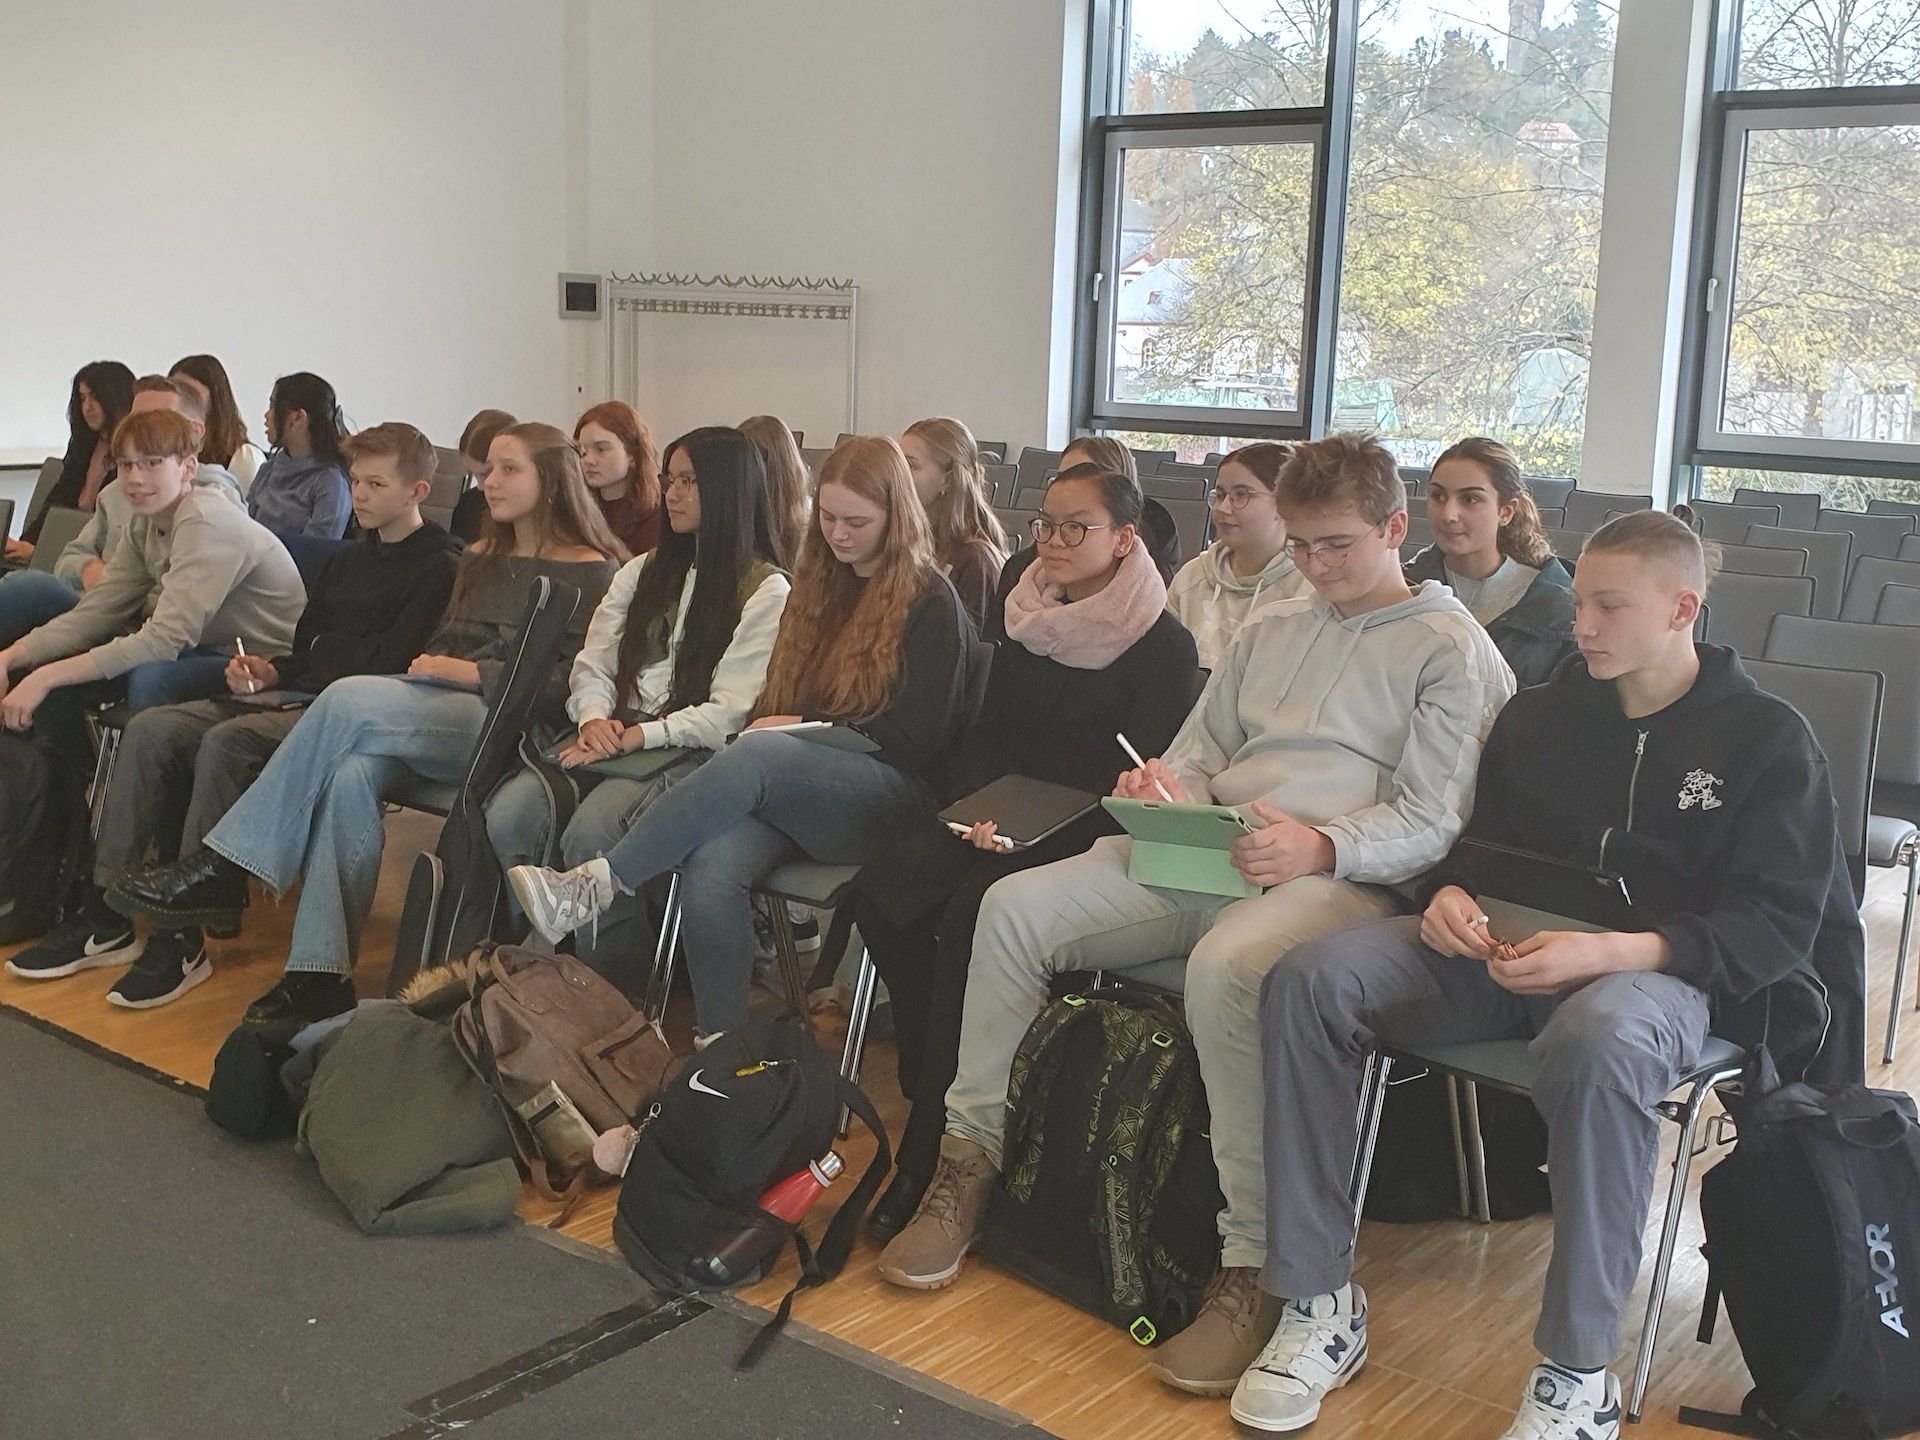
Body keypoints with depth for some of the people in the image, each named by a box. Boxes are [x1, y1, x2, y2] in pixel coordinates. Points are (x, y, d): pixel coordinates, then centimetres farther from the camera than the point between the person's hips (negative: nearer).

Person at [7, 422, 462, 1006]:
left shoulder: (439, 565, -5)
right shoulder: (347, 560, 24)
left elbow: (390, 664, -15)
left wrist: (325, 649, 1)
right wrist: (272, 671, 2)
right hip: (297, 697, 9)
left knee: (225, 743, -32)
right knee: (150, 729, -9)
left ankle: (181, 939, -26)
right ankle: (103, 910, -10)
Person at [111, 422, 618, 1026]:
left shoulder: (590, 573, 2)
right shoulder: (480, 559, 26)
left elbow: (570, 686, -8)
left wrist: (466, 672, -9)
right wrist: (431, 668, 2)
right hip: (446, 717, 7)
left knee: (349, 700, -27)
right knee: (353, 773, -27)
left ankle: (221, 871, -21)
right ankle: (322, 973, -29)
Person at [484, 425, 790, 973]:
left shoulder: (766, 590, 1)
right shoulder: (644, 571, 23)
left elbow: (729, 713, -8)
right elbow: (593, 664, 16)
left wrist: (637, 736, -15)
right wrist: (594, 718, -6)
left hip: (689, 754, -6)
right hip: (609, 737, 6)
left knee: (589, 834, -32)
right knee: (507, 815, -22)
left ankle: (604, 969, -14)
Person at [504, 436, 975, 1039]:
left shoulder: (931, 601, 2)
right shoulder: (818, 584, 22)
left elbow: (919, 739, -5)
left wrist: (802, 729, -5)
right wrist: (767, 725, -1)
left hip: (886, 798, -5)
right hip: (787, 787, 5)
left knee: (760, 756, -36)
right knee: (709, 868, -29)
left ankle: (596, 883, -38)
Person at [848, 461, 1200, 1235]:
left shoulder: (1164, 646, -7)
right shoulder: (1020, 609, 10)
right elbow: (987, 729, 13)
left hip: (1085, 836, -6)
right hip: (998, 812, 6)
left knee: (970, 917, -32)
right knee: (882, 889, -22)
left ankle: (928, 1152, -23)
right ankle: (930, 1087, -8)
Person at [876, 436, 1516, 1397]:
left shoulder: (1453, 649, 4)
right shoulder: (1271, 633, 27)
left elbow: (1432, 822, -5)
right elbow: (1200, 753, 27)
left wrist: (1321, 846, -23)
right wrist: (1162, 787, 2)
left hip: (1339, 879, -7)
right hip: (1204, 854, 7)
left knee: (1226, 967, -40)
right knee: (1016, 907, -12)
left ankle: (1251, 1263, -29)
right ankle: (968, 1163, -1)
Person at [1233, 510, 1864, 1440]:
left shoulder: (1768, 739, 2)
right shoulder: (1538, 716, 15)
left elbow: (1777, 925, -8)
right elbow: (1476, 844, 21)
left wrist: (1604, 952, -24)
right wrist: (1452, 895, -7)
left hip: (1661, 971, -4)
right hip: (1510, 950, 5)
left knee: (1597, 1044, -42)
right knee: (1312, 979, -21)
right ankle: (1318, 1304, -16)